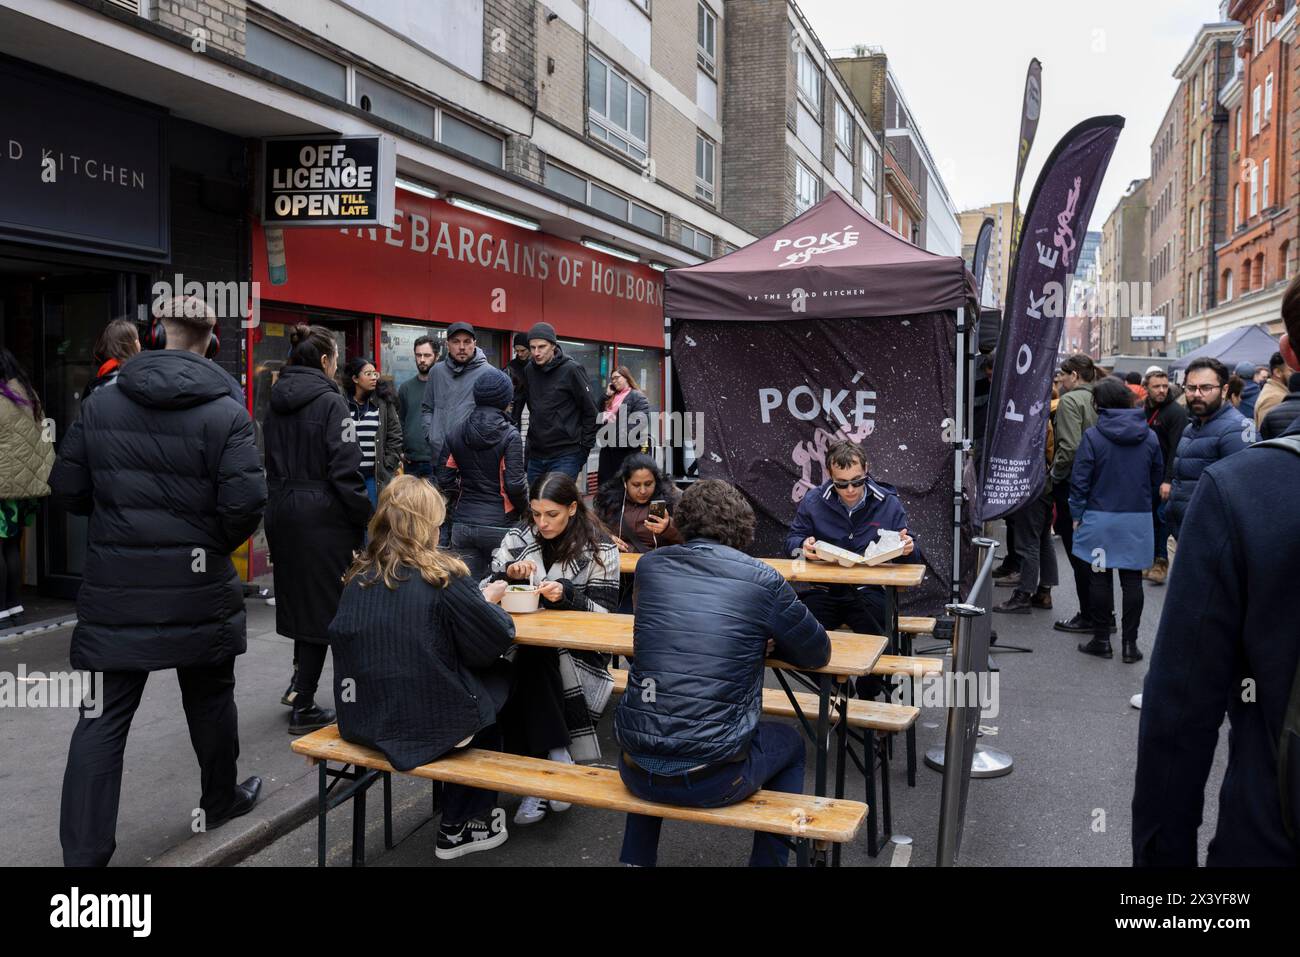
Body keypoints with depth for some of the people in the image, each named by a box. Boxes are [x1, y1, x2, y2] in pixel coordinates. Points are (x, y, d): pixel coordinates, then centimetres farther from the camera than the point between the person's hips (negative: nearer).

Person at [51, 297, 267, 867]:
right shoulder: (225, 410, -11)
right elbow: (245, 502, -16)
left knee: (102, 718, 6)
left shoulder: (101, 403, 0)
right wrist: (216, 544, 4)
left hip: (114, 586, 2)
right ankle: (220, 802, 37)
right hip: (197, 587, -1)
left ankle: (84, 852, 7)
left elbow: (68, 488, 4)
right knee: (209, 698, 18)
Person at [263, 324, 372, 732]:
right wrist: (365, 517, -11)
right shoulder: (330, 402, -13)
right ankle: (303, 706, 6)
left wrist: (281, 500, 19)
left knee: (298, 596, 20)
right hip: (322, 514, -7)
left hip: (281, 510, 7)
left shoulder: (278, 401, 10)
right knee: (321, 604, 1)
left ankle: (299, 682, 26)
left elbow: (271, 462, 14)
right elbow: (345, 469, -18)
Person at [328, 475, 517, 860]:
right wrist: (486, 602, 11)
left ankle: (459, 820, 33)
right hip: (429, 722, -6)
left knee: (478, 680, 25)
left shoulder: (358, 577, 2)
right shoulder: (442, 575, -14)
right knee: (499, 678, 20)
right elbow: (497, 639, -9)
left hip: (363, 720, 6)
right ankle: (459, 827, 28)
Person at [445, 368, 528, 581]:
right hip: (500, 525, -4)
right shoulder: (509, 435, -9)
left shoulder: (455, 434, 6)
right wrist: (525, 510, 5)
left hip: (463, 525, 4)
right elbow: (515, 484, -13)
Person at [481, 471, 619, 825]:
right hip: (525, 643, 3)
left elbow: (602, 612, -3)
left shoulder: (599, 549, -1)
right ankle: (555, 757, -19)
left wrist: (566, 594, -20)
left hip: (576, 648, -3)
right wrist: (510, 573, -13)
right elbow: (486, 591, 7)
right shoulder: (518, 538, 8)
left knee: (532, 663, -33)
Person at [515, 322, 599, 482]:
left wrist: (585, 448, -6)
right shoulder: (528, 371, 7)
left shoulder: (571, 370, -9)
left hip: (565, 456, -6)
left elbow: (590, 411, -6)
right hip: (535, 456, 6)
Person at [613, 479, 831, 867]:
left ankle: (635, 857, 39)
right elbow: (818, 653, 6)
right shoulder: (763, 580, -8)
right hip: (713, 779, -3)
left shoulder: (649, 565, 3)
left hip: (636, 771, 3)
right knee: (791, 744, 28)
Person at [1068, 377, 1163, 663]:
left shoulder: (1093, 436, -10)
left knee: (1101, 577, 7)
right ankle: (1130, 642, 11)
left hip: (1101, 518, -3)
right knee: (1132, 580, 8)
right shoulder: (1149, 436, 2)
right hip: (1138, 519, 3)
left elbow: (1079, 480, -9)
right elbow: (1157, 478, 9)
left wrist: (1077, 515, 0)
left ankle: (1101, 639, 12)